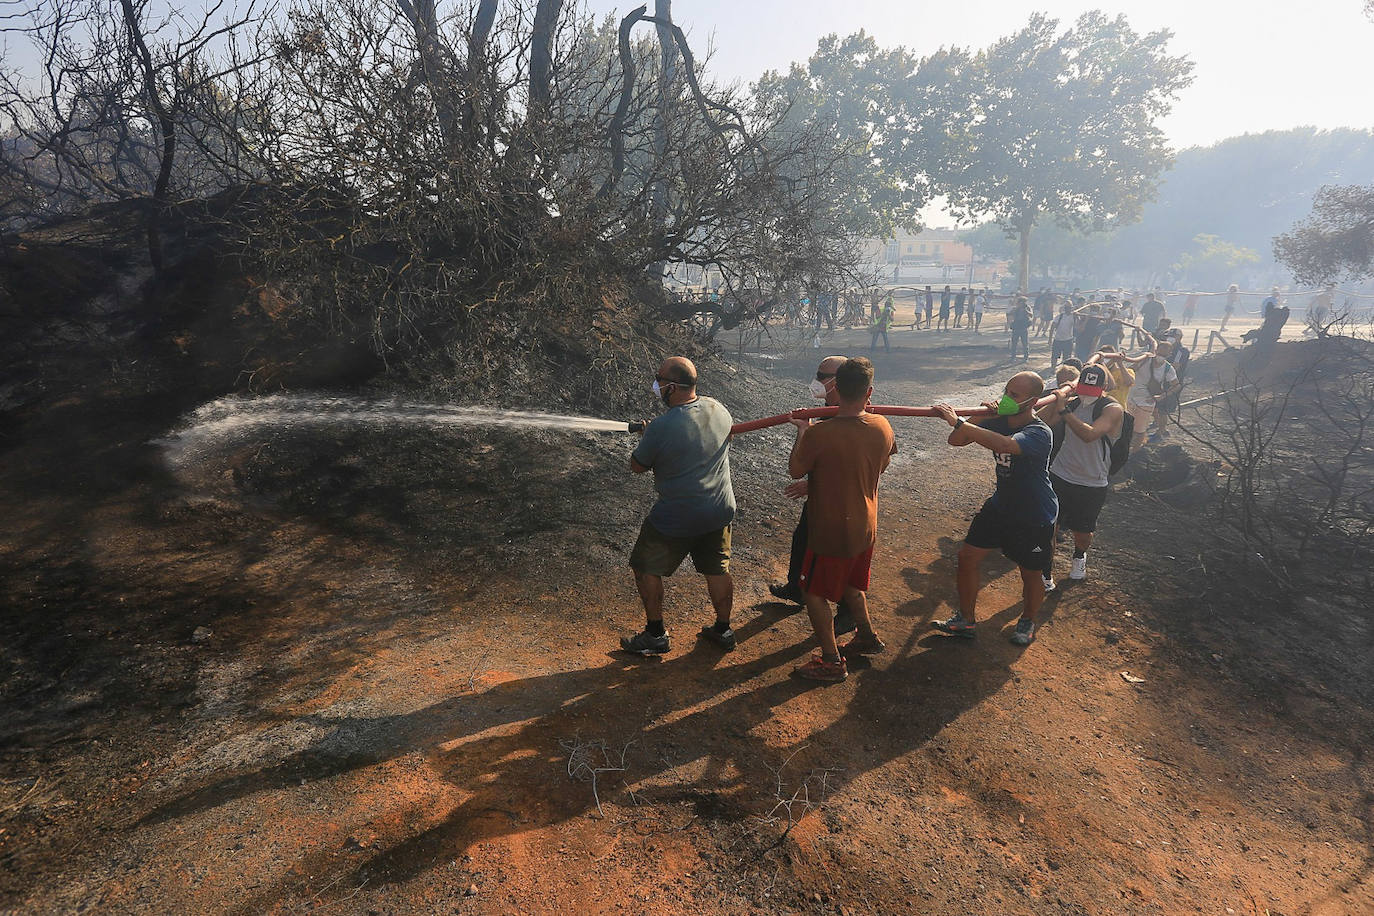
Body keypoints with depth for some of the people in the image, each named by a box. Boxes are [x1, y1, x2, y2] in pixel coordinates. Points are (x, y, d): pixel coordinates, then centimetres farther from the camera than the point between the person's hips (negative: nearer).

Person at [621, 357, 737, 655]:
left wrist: (645, 438, 10)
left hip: (677, 520, -6)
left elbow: (637, 466, -10)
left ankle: (655, 635, 23)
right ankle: (723, 630, 34)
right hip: (720, 511, 6)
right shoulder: (718, 409, -4)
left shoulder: (661, 427, -23)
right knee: (718, 571, 20)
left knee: (647, 570, 13)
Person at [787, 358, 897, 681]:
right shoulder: (882, 427, -9)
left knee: (815, 593, 13)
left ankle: (832, 661, 22)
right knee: (851, 584, 28)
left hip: (831, 531, -6)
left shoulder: (819, 434, -28)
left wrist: (802, 431, 3)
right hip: (865, 527, 6)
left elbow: (795, 471, -10)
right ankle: (867, 637, 44)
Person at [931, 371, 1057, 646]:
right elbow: (955, 441, -10)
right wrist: (983, 414, -24)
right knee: (967, 556, 3)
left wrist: (959, 422, -52)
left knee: (1030, 572, 13)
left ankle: (1027, 622, 41)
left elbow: (1005, 444, -50)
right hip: (1000, 504, 6)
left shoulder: (1039, 433, -29)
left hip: (1034, 517, -6)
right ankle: (966, 620, 20)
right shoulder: (997, 419, -8)